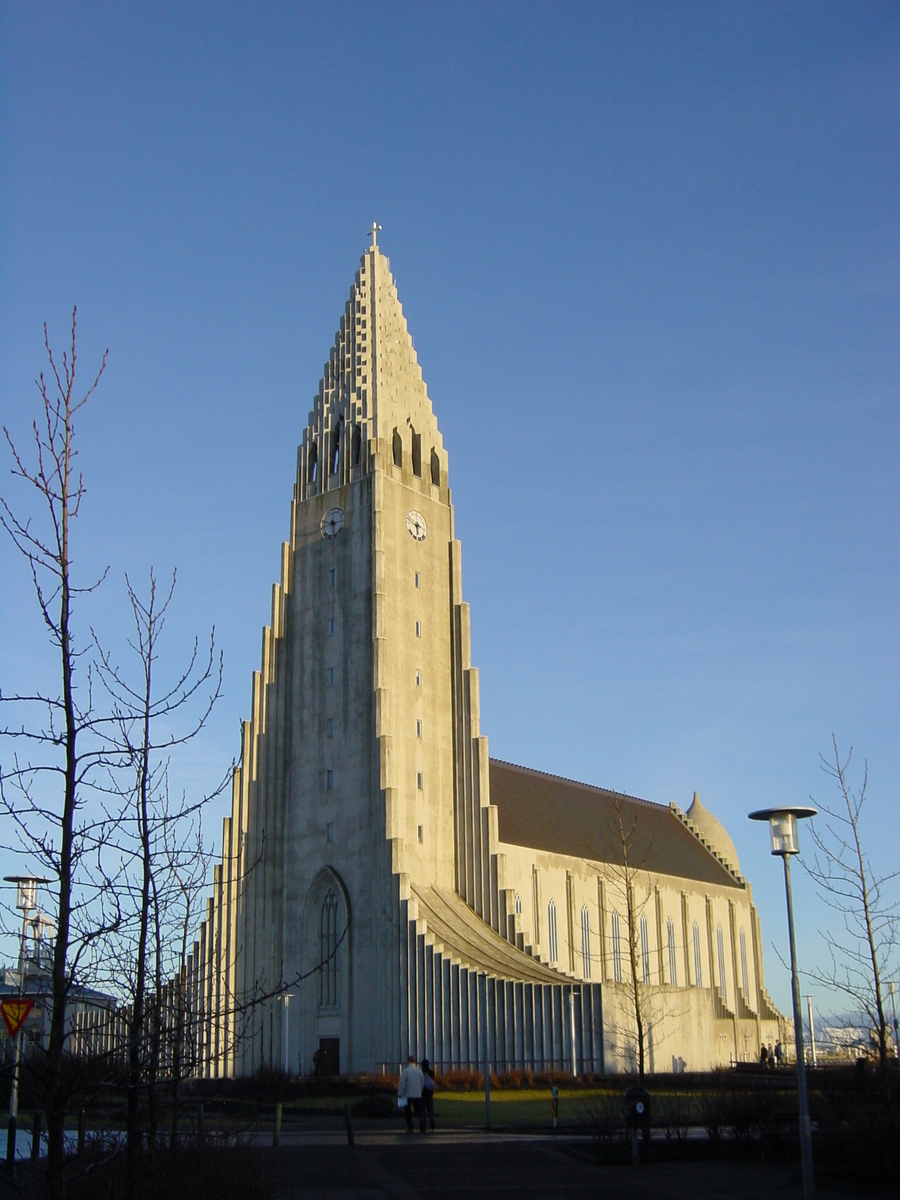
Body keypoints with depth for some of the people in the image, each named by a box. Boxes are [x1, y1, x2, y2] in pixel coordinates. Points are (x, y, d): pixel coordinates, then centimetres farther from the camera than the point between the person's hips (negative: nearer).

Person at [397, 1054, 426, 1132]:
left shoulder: (405, 1071, -9)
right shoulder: (419, 1070, 6)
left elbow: (402, 1084, -12)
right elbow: (422, 1083, 12)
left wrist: (400, 1094, -6)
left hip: (407, 1095, -3)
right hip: (418, 1095, 3)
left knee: (407, 1112, 10)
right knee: (419, 1110, 6)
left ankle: (410, 1128, 10)